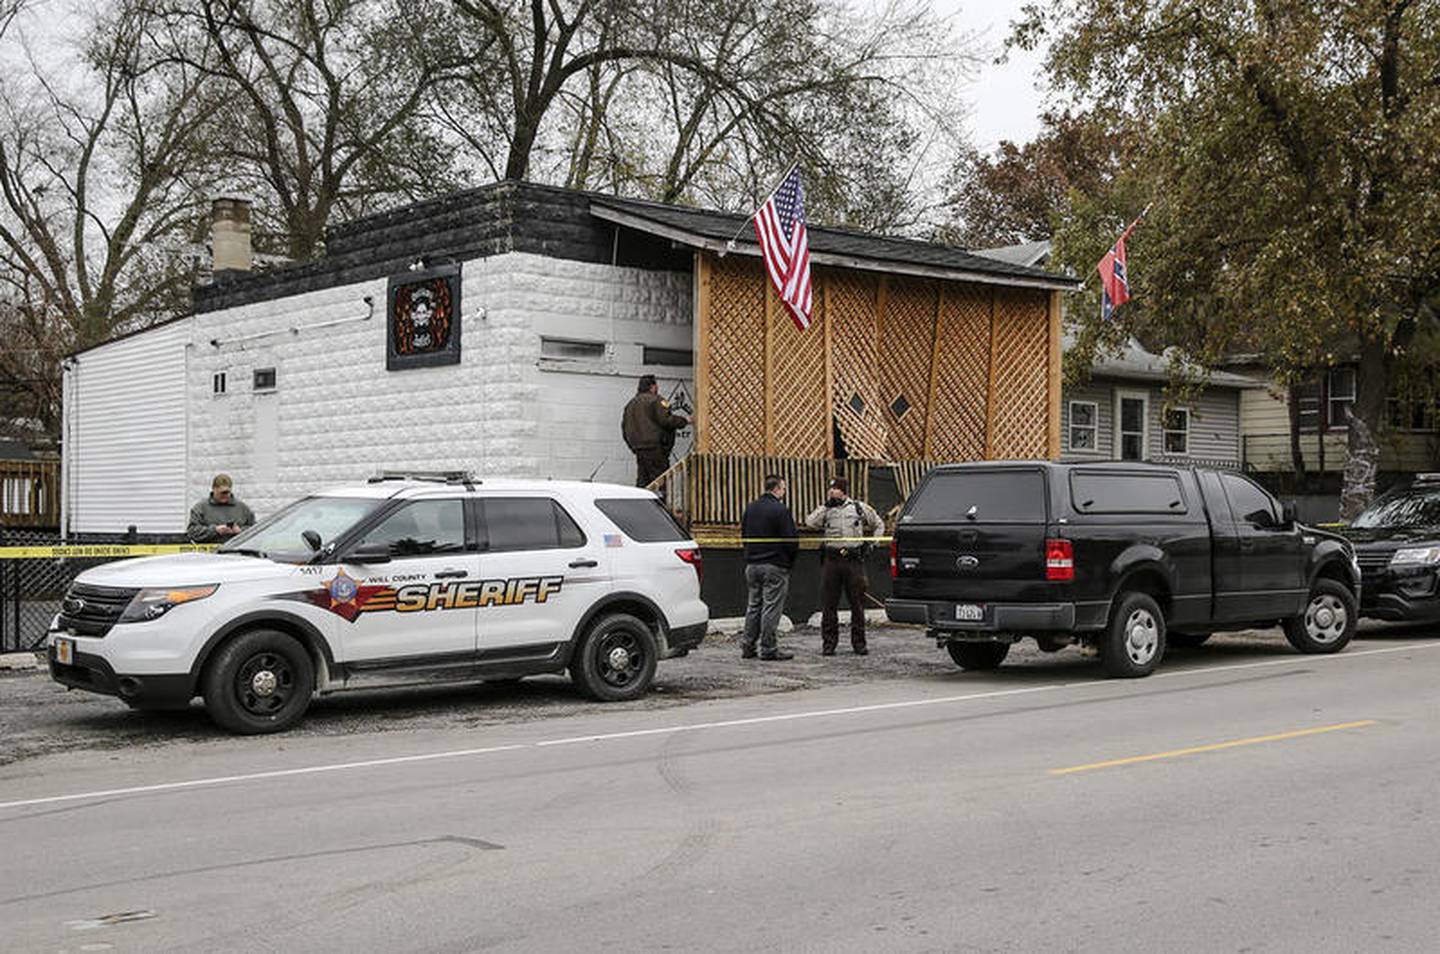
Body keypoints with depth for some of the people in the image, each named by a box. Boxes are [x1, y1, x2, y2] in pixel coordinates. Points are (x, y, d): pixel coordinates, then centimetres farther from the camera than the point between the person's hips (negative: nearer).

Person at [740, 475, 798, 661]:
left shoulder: (750, 508, 9)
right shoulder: (780, 510, -13)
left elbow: (744, 534, 15)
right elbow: (791, 540, -14)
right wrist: (790, 560, 1)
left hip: (752, 565, 7)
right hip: (775, 565, -7)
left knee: (753, 606, 13)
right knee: (771, 607, -2)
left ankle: (747, 646, 14)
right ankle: (768, 648, 0)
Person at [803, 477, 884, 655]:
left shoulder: (860, 508, 9)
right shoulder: (826, 510, 11)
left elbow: (879, 525, 21)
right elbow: (810, 522, -8)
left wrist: (872, 543, 9)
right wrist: (826, 504, -5)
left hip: (854, 560, -1)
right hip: (831, 559, 1)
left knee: (857, 604, 3)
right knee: (829, 604, 1)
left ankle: (859, 643, 11)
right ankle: (828, 643, 7)